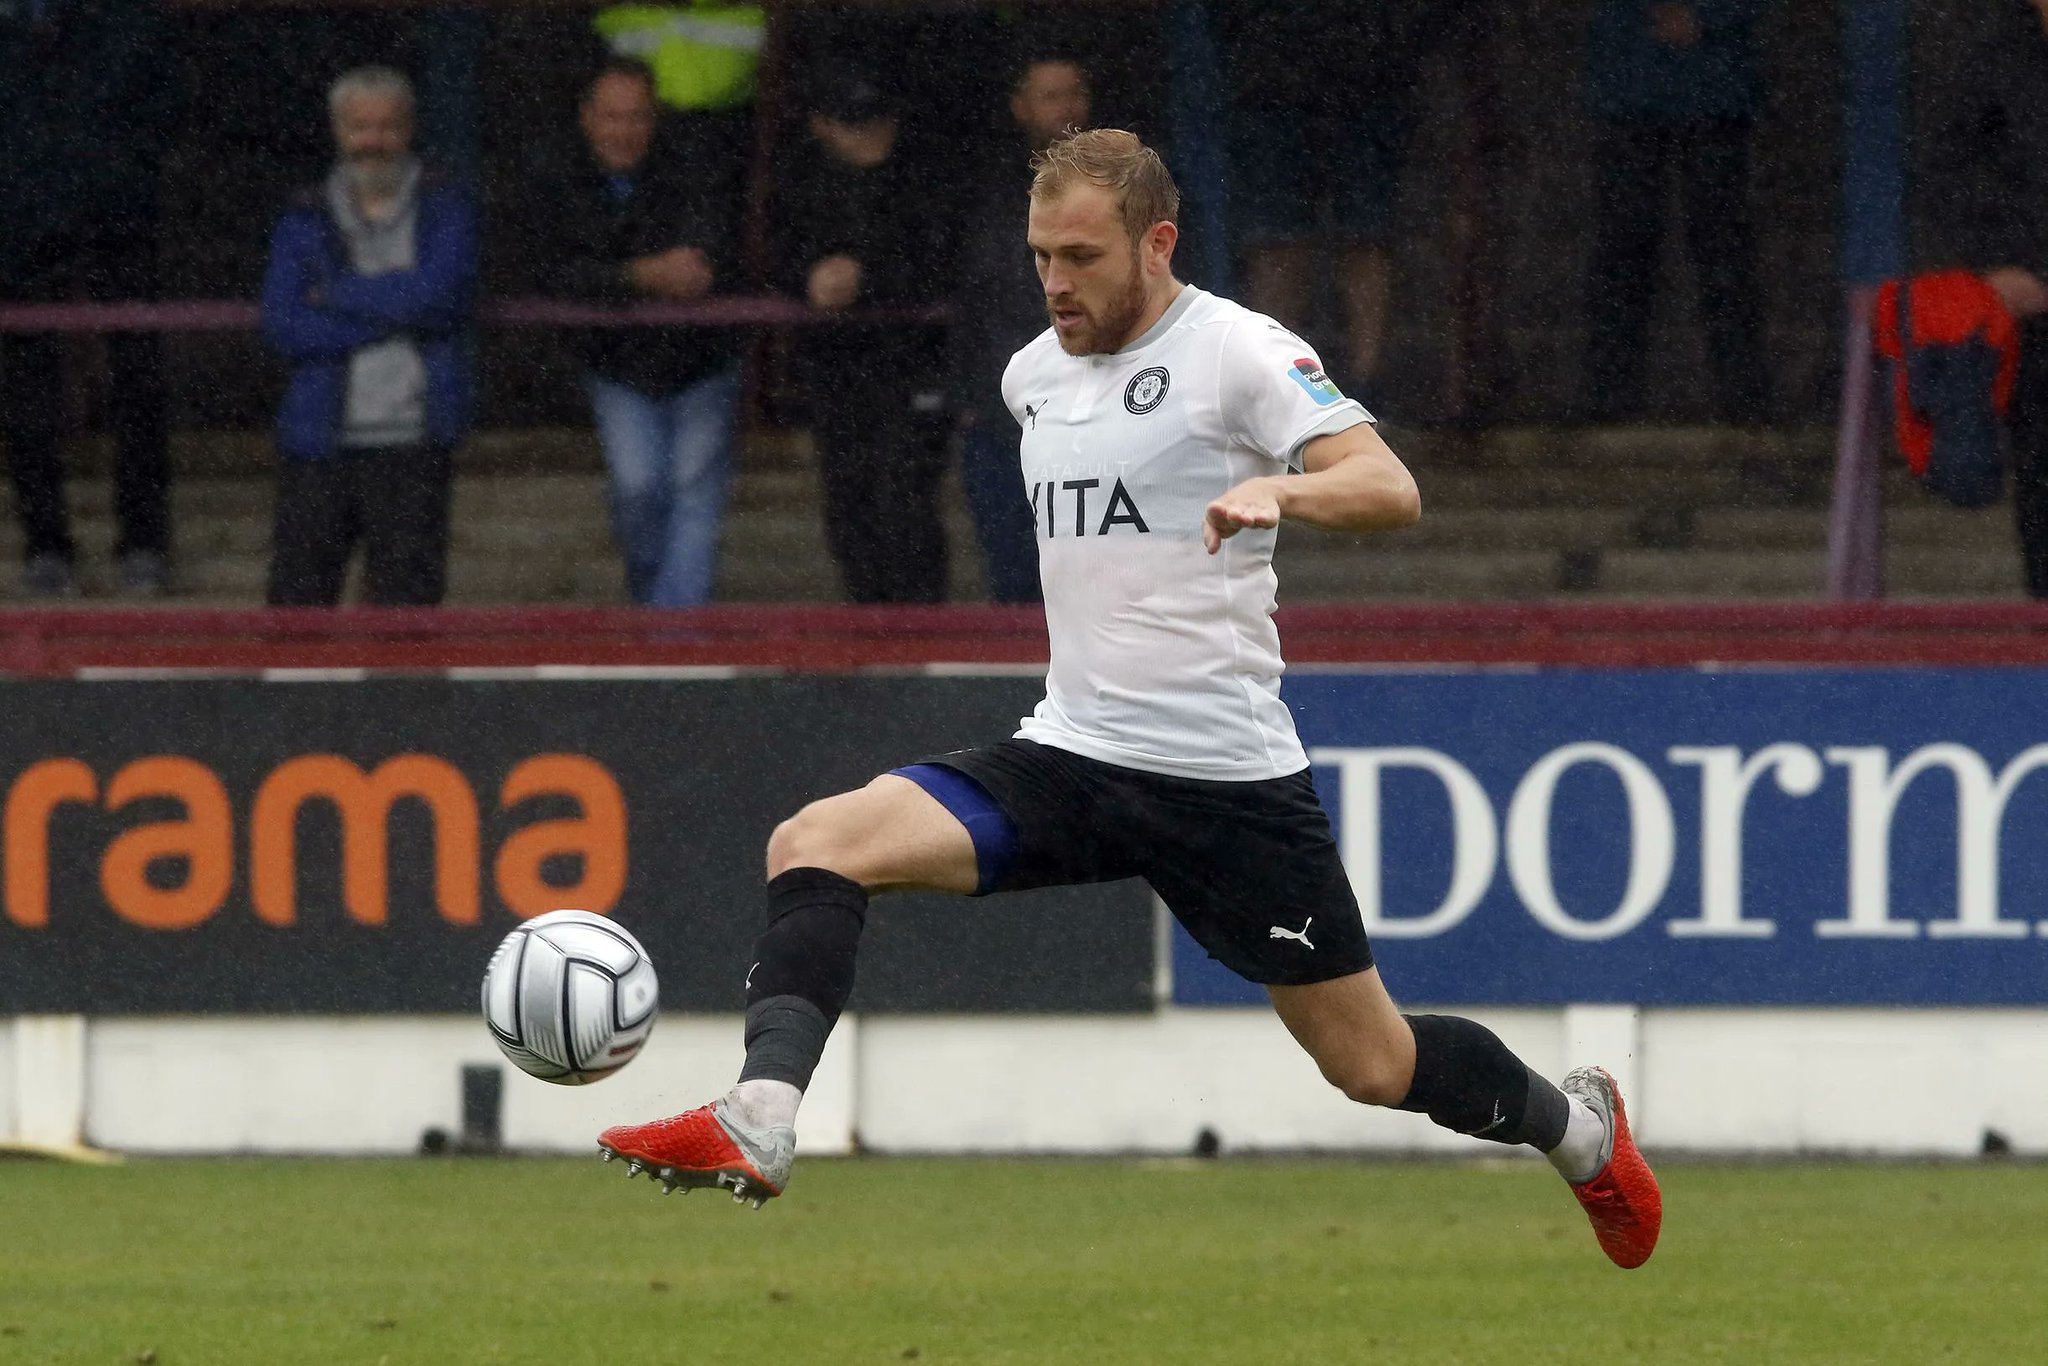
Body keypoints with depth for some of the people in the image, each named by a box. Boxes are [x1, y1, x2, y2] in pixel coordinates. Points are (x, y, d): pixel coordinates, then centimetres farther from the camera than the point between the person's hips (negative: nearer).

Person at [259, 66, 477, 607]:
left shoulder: (445, 211, 6)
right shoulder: (305, 221, 9)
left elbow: (436, 292, -12)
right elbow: (284, 327, -4)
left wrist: (336, 296, -4)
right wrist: (394, 315, -9)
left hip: (412, 441, -1)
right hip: (320, 441, 1)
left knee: (406, 600, -3)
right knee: (299, 597, 0)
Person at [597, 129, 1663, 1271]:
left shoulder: (1237, 351, -9)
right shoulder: (1037, 374, 12)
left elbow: (1390, 490, -21)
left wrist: (1277, 488, -40)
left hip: (1226, 777, -6)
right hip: (1069, 754, 6)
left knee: (1374, 1066, 3)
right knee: (816, 844, -18)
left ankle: (1576, 1125, 32)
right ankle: (761, 1122, -31)